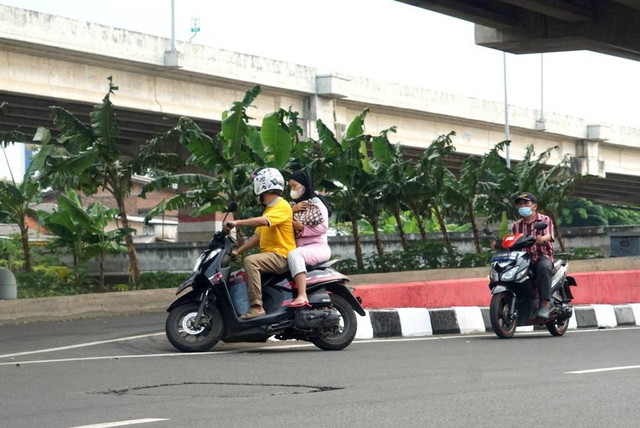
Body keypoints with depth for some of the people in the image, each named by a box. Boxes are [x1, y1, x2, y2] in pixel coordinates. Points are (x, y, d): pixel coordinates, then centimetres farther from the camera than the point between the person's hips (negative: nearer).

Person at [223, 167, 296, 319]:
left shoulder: (282, 206, -9)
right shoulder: (268, 209, 24)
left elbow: (264, 221, -27)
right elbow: (257, 236, 22)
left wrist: (237, 223, -30)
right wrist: (237, 251, 14)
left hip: (282, 256, -10)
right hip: (269, 255, 10)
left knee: (250, 261, -33)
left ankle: (256, 306, -38)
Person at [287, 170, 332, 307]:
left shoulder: (315, 202, -1)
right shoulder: (298, 205, 23)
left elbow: (323, 227, -12)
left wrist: (302, 228, -15)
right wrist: (292, 211, -1)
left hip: (318, 247, -9)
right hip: (301, 248, 9)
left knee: (294, 255, -36)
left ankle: (302, 296, -51)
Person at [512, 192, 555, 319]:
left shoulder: (545, 220, 6)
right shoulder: (517, 225, 21)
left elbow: (550, 236, -12)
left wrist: (542, 239, -37)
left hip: (542, 257, -4)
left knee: (544, 267, -39)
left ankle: (544, 305, -41)